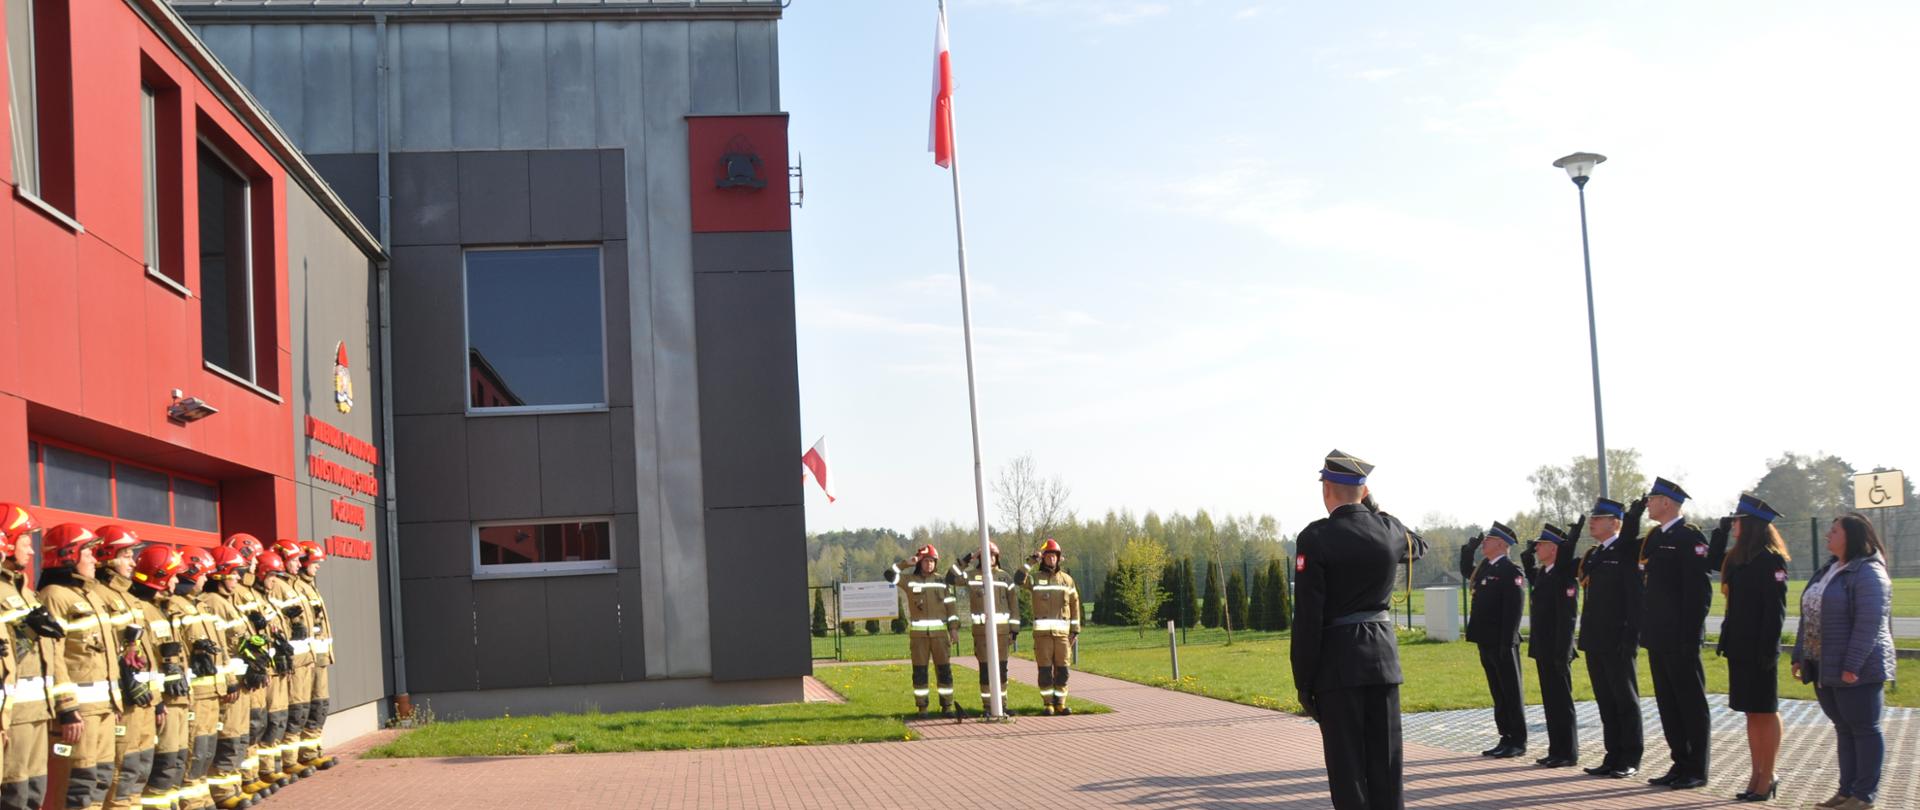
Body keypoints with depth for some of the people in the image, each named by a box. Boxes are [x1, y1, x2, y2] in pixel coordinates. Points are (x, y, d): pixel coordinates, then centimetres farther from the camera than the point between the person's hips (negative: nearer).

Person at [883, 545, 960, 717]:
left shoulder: (941, 581, 7)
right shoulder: (910, 581, 2)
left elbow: (950, 606, 7)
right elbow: (889, 575, -10)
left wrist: (954, 628, 0)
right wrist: (905, 563, -9)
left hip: (939, 632, 1)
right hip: (918, 634, -1)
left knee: (944, 670, 0)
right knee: (920, 672, 1)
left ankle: (947, 706, 6)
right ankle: (922, 707, 7)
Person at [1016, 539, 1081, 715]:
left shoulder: (1067, 579, 10)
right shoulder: (1035, 578, 4)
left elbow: (1075, 605, 10)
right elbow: (1018, 579, -18)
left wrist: (1076, 630, 5)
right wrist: (1030, 561, -19)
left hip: (1062, 632, 2)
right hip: (1042, 631, -2)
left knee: (1062, 669, 1)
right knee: (1045, 669, -2)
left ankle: (1060, 703, 8)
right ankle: (1047, 704, 5)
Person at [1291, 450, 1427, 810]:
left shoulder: (1315, 538, -13)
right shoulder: (1388, 529, 1)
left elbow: (1307, 617, -14)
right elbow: (1419, 547, 28)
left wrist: (1304, 681, -8)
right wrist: (1373, 508, 21)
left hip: (1338, 661, -4)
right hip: (1383, 658, 4)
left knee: (1347, 766, 2)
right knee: (1385, 761, 10)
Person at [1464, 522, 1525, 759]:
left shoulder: (1511, 571, -13)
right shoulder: (1485, 568, 13)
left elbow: (1514, 609, -19)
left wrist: (1506, 644, -22)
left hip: (1502, 644, -9)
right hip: (1487, 642, 9)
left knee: (1511, 693, 0)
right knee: (1498, 694, 13)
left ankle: (1518, 742, 6)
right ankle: (1507, 739, 19)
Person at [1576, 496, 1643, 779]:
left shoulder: (1627, 551, -9)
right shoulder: (1592, 554, 15)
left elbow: (1636, 596, -14)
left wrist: (1631, 639, -18)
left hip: (1617, 641, -7)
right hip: (1594, 641, 8)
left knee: (1626, 701, 1)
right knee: (1605, 702, 10)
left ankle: (1631, 760, 6)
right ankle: (1613, 758, 16)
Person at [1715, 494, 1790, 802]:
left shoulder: (1771, 560, -13)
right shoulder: (1738, 558, 11)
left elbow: (1776, 608, -17)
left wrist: (1768, 648, -21)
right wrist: (1720, 531, 16)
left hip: (1759, 649, -8)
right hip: (1739, 647, 8)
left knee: (1765, 712, 0)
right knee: (1751, 712, 11)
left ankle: (1767, 779, 6)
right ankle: (1757, 776, 17)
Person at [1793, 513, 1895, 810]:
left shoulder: (1868, 573, -14)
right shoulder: (1827, 572, 15)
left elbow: (1870, 624, -20)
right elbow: (1809, 618, 18)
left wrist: (1852, 666, -23)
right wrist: (1800, 657, 14)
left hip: (1855, 671, -9)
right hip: (1825, 669, 9)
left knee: (1864, 729, 1)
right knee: (1844, 729, 13)